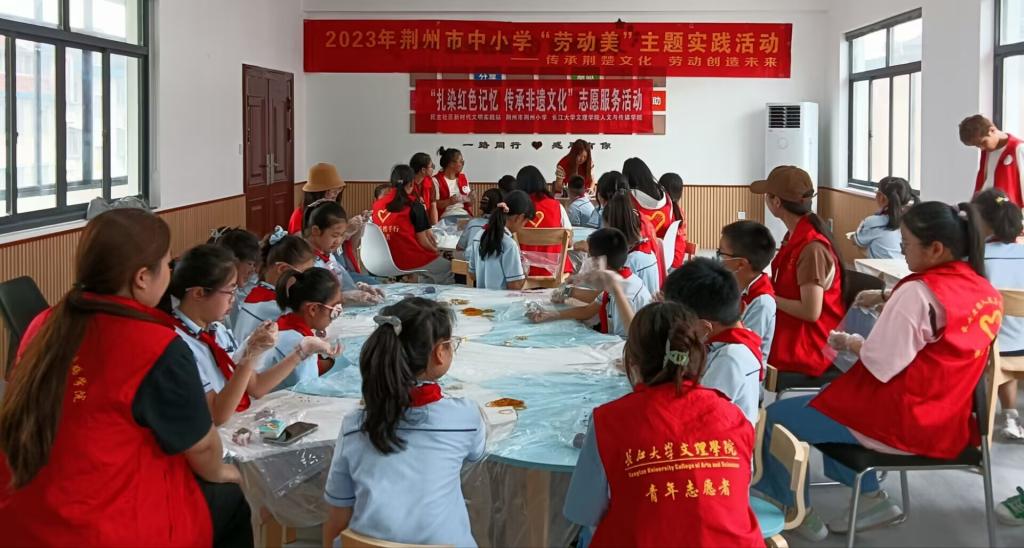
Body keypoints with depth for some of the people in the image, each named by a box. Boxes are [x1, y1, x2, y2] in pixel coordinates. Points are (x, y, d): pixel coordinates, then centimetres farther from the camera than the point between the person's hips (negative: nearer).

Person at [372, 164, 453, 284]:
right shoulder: (414, 205, -11)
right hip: (412, 261, -6)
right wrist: (436, 251, 10)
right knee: (449, 268, 19)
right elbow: (422, 241, -10)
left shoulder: (377, 205, 3)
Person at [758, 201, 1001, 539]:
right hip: (948, 422, 9)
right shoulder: (985, 292, 2)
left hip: (899, 422, -9)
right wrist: (888, 300, 10)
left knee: (777, 417, 4)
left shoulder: (918, 291, -22)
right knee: (832, 399, 30)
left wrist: (850, 343, -3)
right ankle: (871, 497, 22)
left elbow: (879, 365, -21)